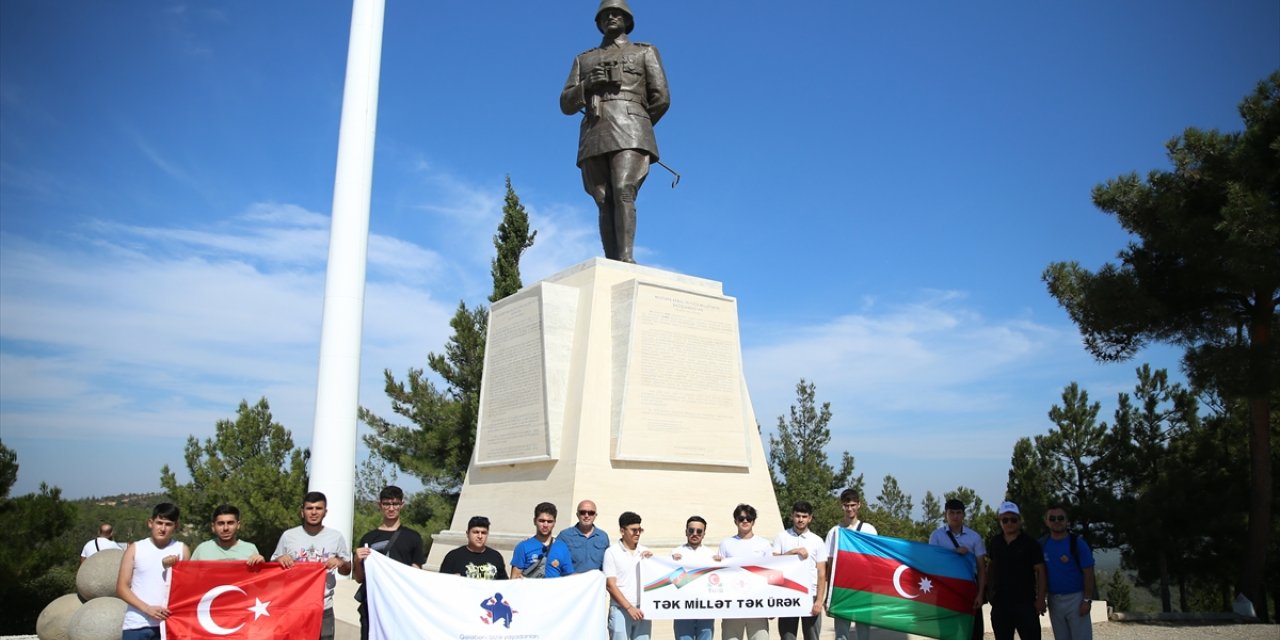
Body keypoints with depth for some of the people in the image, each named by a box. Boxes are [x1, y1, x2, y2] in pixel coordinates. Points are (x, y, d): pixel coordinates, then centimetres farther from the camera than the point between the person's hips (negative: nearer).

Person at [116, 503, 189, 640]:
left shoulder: (182, 550, 6)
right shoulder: (135, 549, 4)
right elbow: (122, 588, 0)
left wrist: (172, 567, -10)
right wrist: (147, 608, -12)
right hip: (136, 625, 0)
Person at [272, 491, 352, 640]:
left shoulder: (336, 536, 1)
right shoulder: (288, 535, 1)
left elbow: (347, 571, 8)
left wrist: (341, 563, -14)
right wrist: (279, 560, -13)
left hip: (324, 608, 0)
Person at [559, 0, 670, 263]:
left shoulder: (646, 51, 19)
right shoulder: (583, 59, 27)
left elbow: (661, 98, 10)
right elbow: (566, 104, 17)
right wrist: (587, 85, -3)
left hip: (629, 134, -3)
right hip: (594, 139, 3)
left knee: (623, 194, -24)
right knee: (605, 204, -7)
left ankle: (626, 259, -36)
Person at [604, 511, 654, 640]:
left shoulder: (645, 552, 11)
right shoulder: (612, 552, -2)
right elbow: (610, 585, -5)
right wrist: (629, 607, -11)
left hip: (642, 610, 4)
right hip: (620, 610, -4)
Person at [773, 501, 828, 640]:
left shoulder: (817, 541, 5)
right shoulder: (781, 537, 5)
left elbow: (821, 573, 2)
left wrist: (819, 600, -6)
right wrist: (794, 551, -15)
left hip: (810, 596, 0)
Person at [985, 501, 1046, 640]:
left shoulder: (1030, 543, -4)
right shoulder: (994, 542, 8)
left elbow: (1040, 571, -6)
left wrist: (1040, 598, -12)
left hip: (1025, 602, -4)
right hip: (999, 603, 4)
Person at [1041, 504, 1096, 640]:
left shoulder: (1077, 543, -9)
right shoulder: (1042, 544, 2)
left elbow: (1088, 573, -9)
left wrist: (1087, 600, -13)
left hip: (1075, 598, -4)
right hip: (1054, 600, 4)